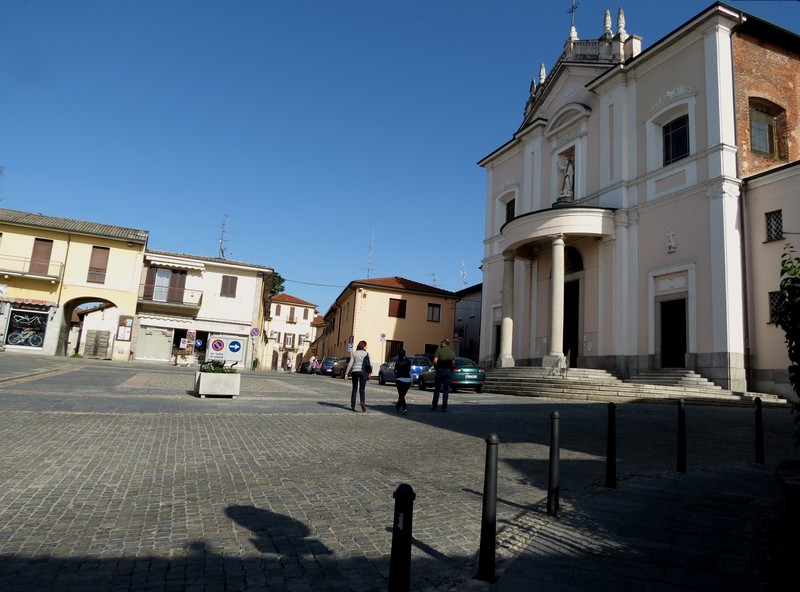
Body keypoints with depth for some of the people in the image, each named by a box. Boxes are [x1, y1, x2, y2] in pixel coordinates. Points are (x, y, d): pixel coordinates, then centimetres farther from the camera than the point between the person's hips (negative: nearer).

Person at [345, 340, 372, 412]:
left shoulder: (354, 353, 4)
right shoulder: (366, 354, 2)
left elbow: (350, 364, -2)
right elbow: (370, 364, -2)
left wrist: (346, 373, 1)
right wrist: (370, 372, 14)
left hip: (354, 371, 1)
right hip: (363, 372, -1)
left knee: (354, 389, 12)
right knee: (362, 389, 2)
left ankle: (352, 406, 12)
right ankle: (362, 402, -24)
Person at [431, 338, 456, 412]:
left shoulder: (439, 350, -3)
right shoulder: (452, 352, 7)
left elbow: (435, 361, -15)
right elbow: (453, 363, 2)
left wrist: (436, 368, -1)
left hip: (440, 370, -2)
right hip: (449, 372, 2)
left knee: (437, 389, 10)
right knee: (446, 390, 5)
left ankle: (434, 406, 15)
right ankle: (444, 408, 3)